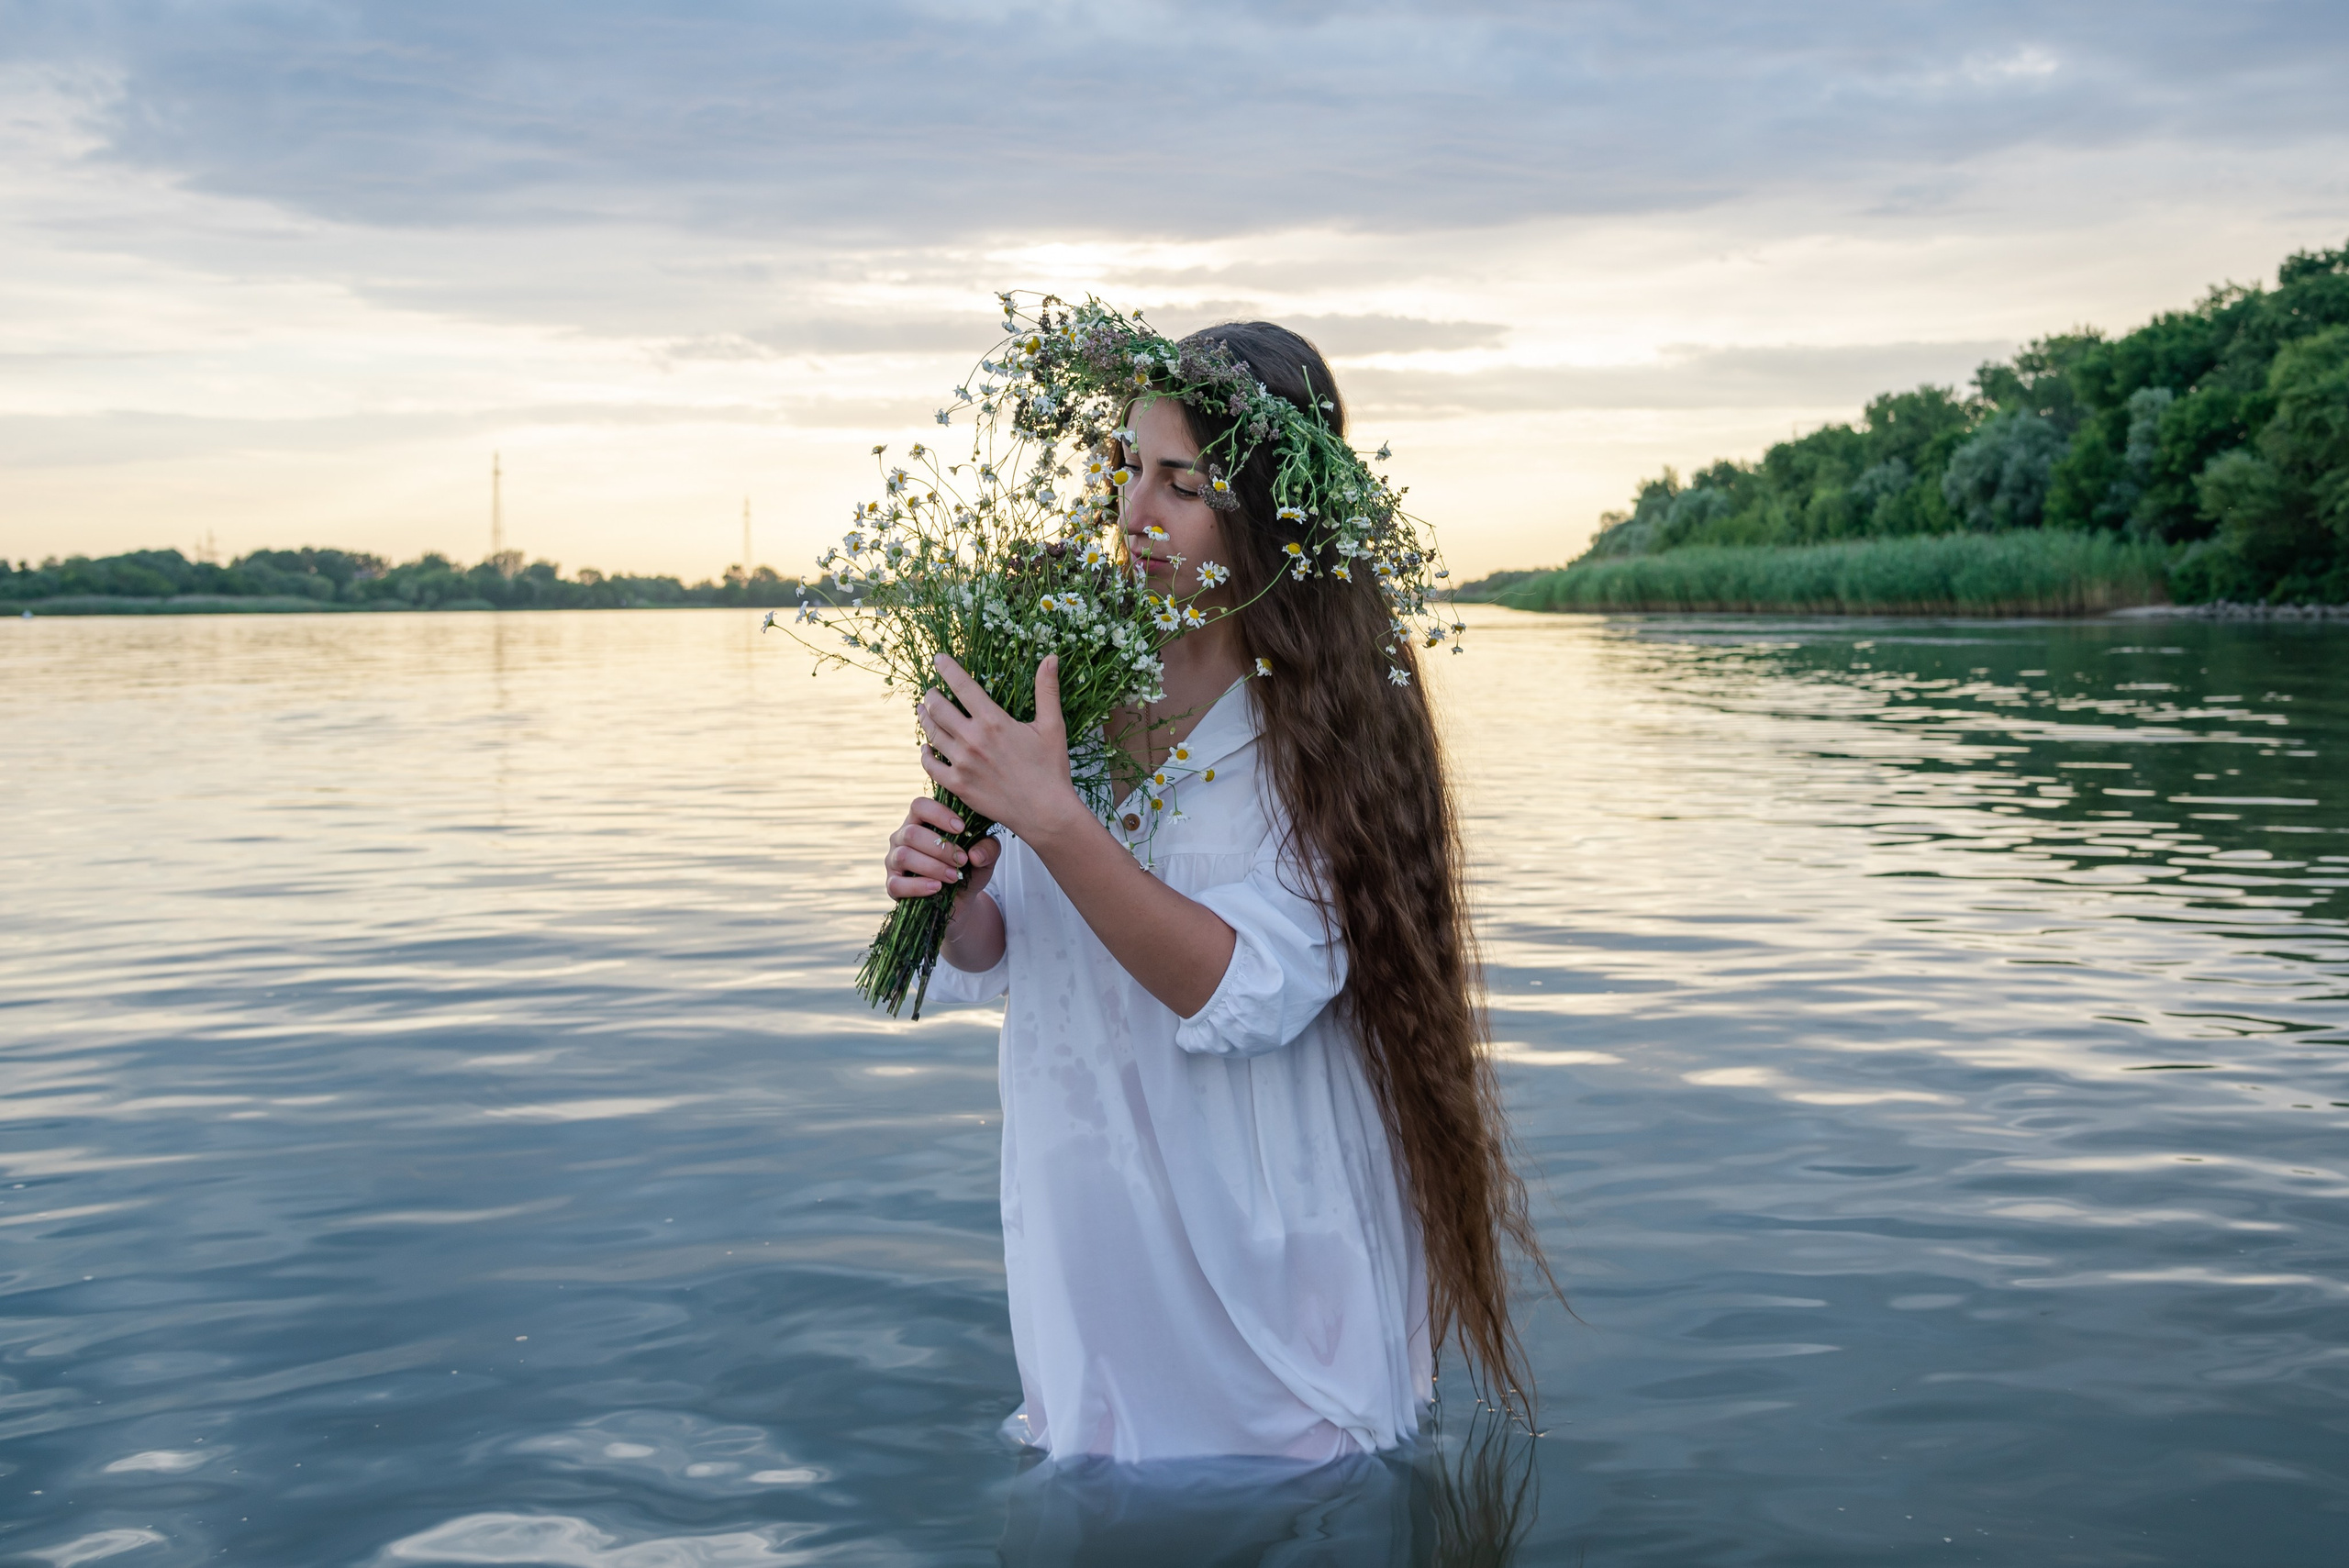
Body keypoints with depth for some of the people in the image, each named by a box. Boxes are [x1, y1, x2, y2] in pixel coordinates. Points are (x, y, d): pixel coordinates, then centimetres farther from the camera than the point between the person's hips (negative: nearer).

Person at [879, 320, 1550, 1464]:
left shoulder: (1335, 714, -16)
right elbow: (993, 959, 6)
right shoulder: (1076, 664, -3)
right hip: (1088, 1250, 4)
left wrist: (1047, 816, -31)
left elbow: (1245, 993, -26)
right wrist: (952, 891, -16)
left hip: (1265, 1271, -4)